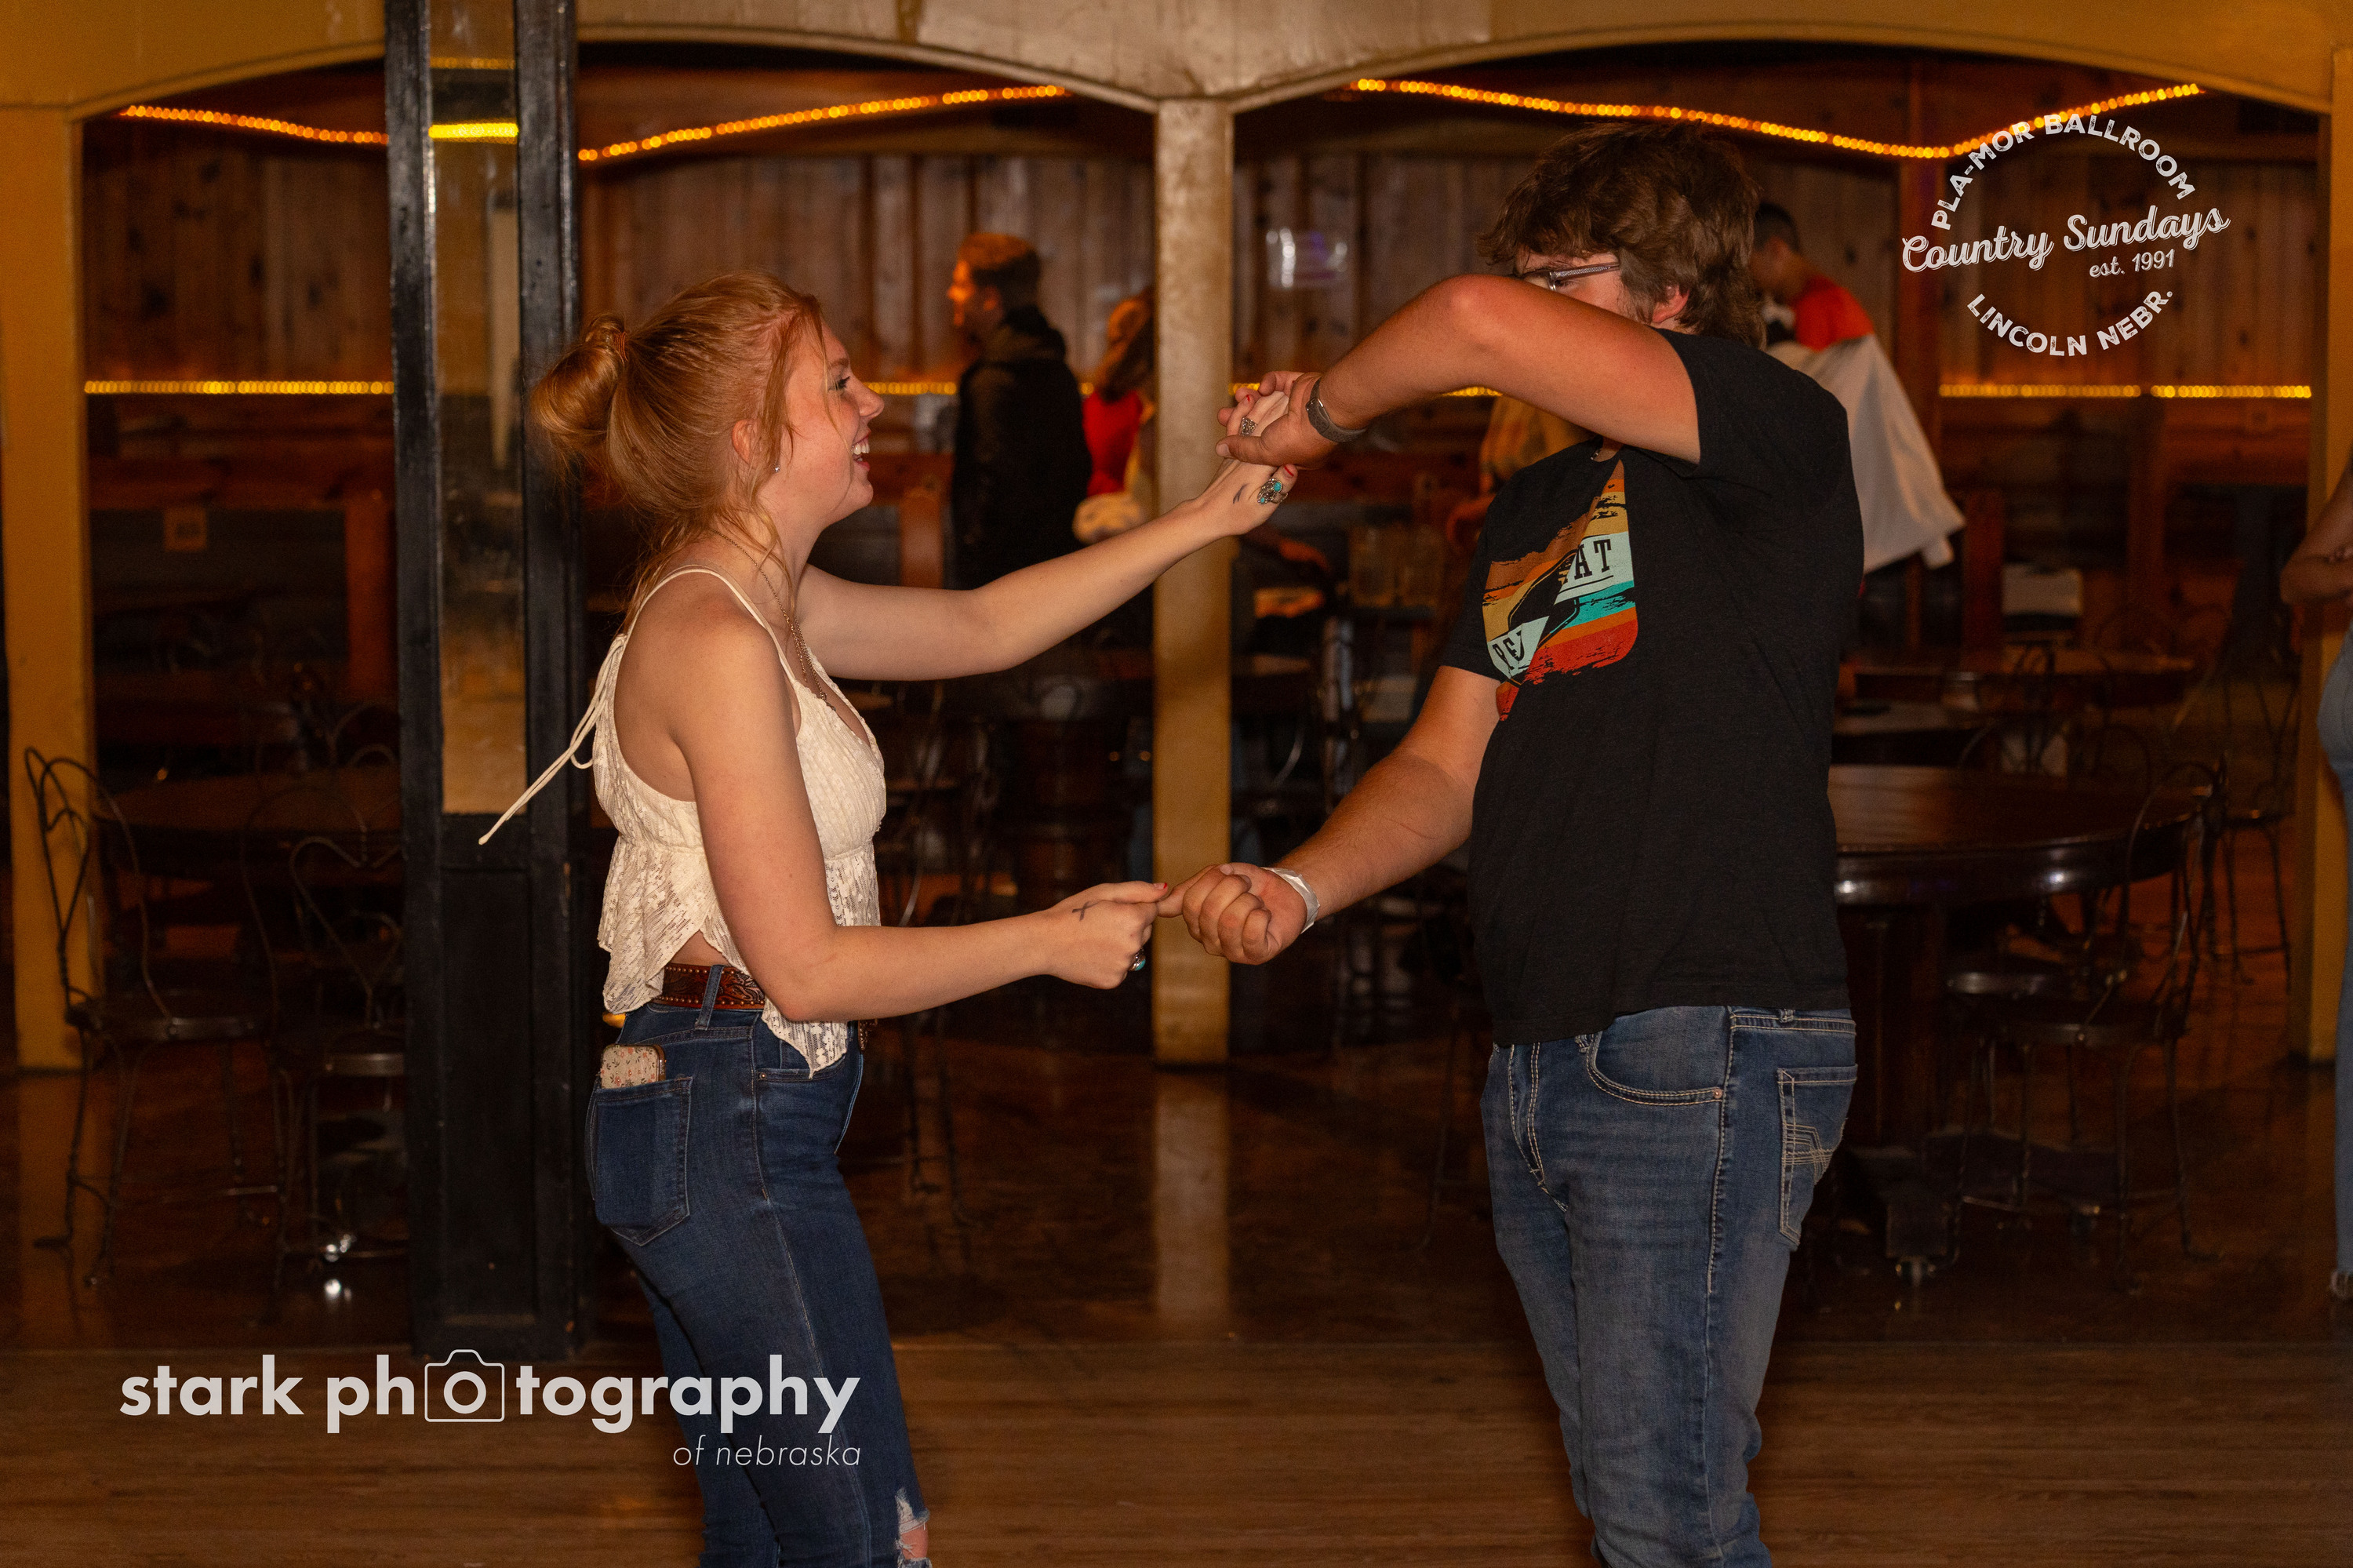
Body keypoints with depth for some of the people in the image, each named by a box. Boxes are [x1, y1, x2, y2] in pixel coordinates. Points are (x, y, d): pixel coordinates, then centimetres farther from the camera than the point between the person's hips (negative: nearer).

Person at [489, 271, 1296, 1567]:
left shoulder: (755, 605, 11)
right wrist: (1052, 942, -8)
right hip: (738, 1125, -10)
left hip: (699, 1120, 10)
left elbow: (980, 626, 22)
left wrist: (1211, 518, 17)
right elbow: (807, 967, -19)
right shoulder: (718, 644, -18)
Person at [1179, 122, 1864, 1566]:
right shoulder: (1533, 509, 18)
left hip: (1704, 1056, -8)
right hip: (1540, 1068, 8)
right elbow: (1446, 770, 16)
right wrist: (1297, 889, -3)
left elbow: (1479, 325, -23)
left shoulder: (1781, 440, -10)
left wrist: (1326, 409, -4)